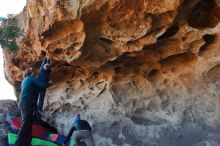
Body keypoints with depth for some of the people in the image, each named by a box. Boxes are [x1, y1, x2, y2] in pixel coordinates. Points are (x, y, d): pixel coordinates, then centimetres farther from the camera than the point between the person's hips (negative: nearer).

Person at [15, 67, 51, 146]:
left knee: (28, 123, 11)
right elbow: (42, 86, -10)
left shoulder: (25, 80, 23)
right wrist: (49, 83, 7)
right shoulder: (31, 78, -3)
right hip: (26, 103, -10)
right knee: (25, 124, -12)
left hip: (23, 103, 10)